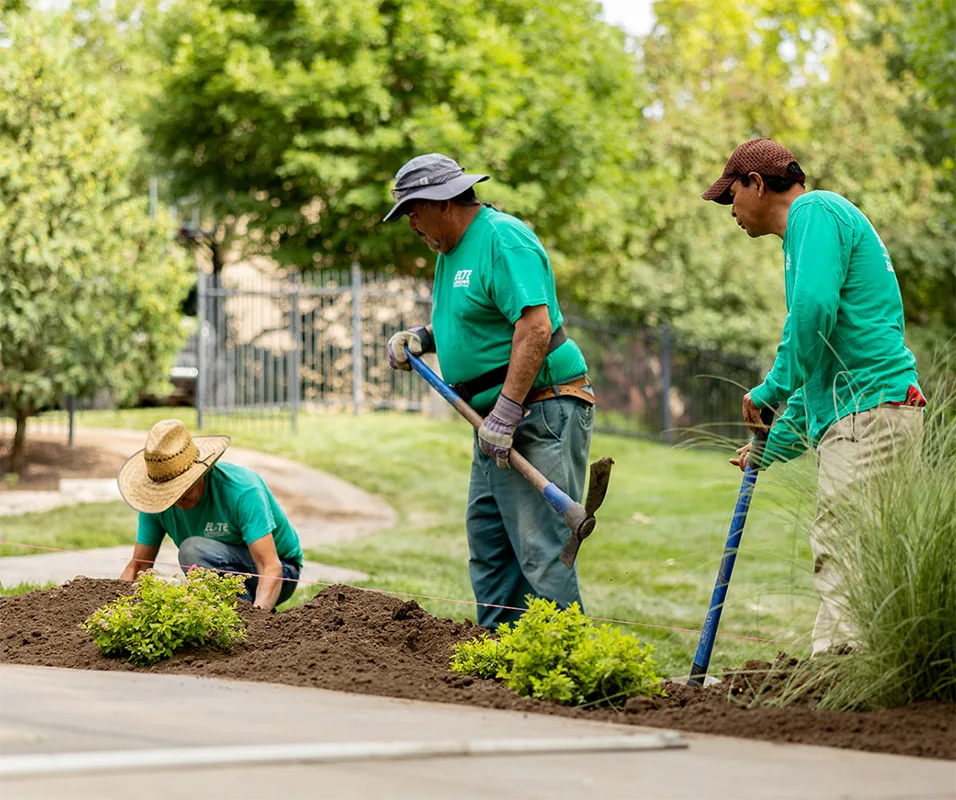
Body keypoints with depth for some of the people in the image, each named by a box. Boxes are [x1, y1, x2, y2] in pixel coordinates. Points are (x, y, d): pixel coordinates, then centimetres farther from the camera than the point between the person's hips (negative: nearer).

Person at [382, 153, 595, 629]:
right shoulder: (451, 250, 17)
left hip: (541, 414, -11)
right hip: (497, 418, 11)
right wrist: (423, 337, 10)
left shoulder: (503, 239, -15)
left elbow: (535, 325, -25)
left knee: (540, 548, -13)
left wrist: (507, 411, -28)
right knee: (487, 539, 12)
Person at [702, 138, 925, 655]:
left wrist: (772, 390, -8)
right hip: (850, 419, 10)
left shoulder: (816, 211, -3)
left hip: (869, 413, -10)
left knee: (844, 559, -13)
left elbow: (813, 309, -20)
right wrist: (774, 446, 29)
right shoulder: (815, 225, 28)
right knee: (835, 557, 7)